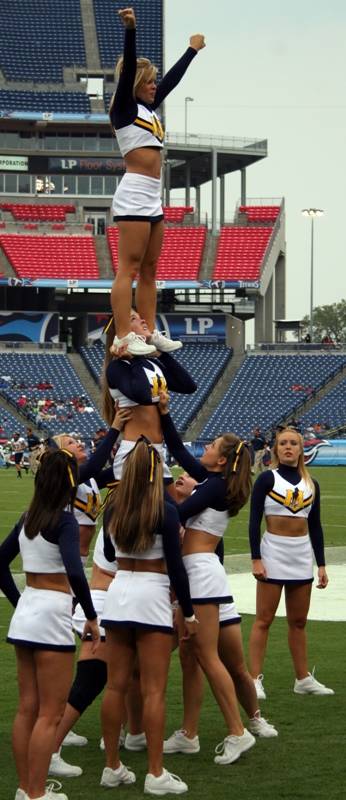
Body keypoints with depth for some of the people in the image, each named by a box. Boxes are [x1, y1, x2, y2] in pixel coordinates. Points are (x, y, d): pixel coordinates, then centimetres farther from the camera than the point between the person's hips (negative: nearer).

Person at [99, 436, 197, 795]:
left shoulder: (112, 508, 3)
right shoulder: (164, 512, -12)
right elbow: (175, 567, -10)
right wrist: (189, 612, -2)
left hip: (118, 592, 5)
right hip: (151, 597, -5)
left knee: (116, 685, 10)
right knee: (153, 690, -2)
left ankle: (112, 767, 16)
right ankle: (155, 774, -1)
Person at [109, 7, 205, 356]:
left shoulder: (148, 108, 18)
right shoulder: (124, 108, -4)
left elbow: (173, 79, 30)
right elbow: (128, 68, -17)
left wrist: (193, 49, 40)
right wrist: (130, 29, -30)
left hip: (152, 199, 9)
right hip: (133, 197, -9)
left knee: (149, 270, 9)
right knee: (129, 269, -11)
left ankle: (149, 332, 12)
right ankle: (123, 337, -14)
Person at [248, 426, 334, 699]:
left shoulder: (311, 484, 9)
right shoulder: (267, 479, -4)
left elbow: (315, 526, 12)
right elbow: (254, 520, -6)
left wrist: (321, 564, 9)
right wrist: (256, 559, -13)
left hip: (302, 555, 5)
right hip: (274, 553, -5)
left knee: (299, 621, 12)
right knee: (264, 619, -4)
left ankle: (303, 679, 19)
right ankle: (256, 679, -2)